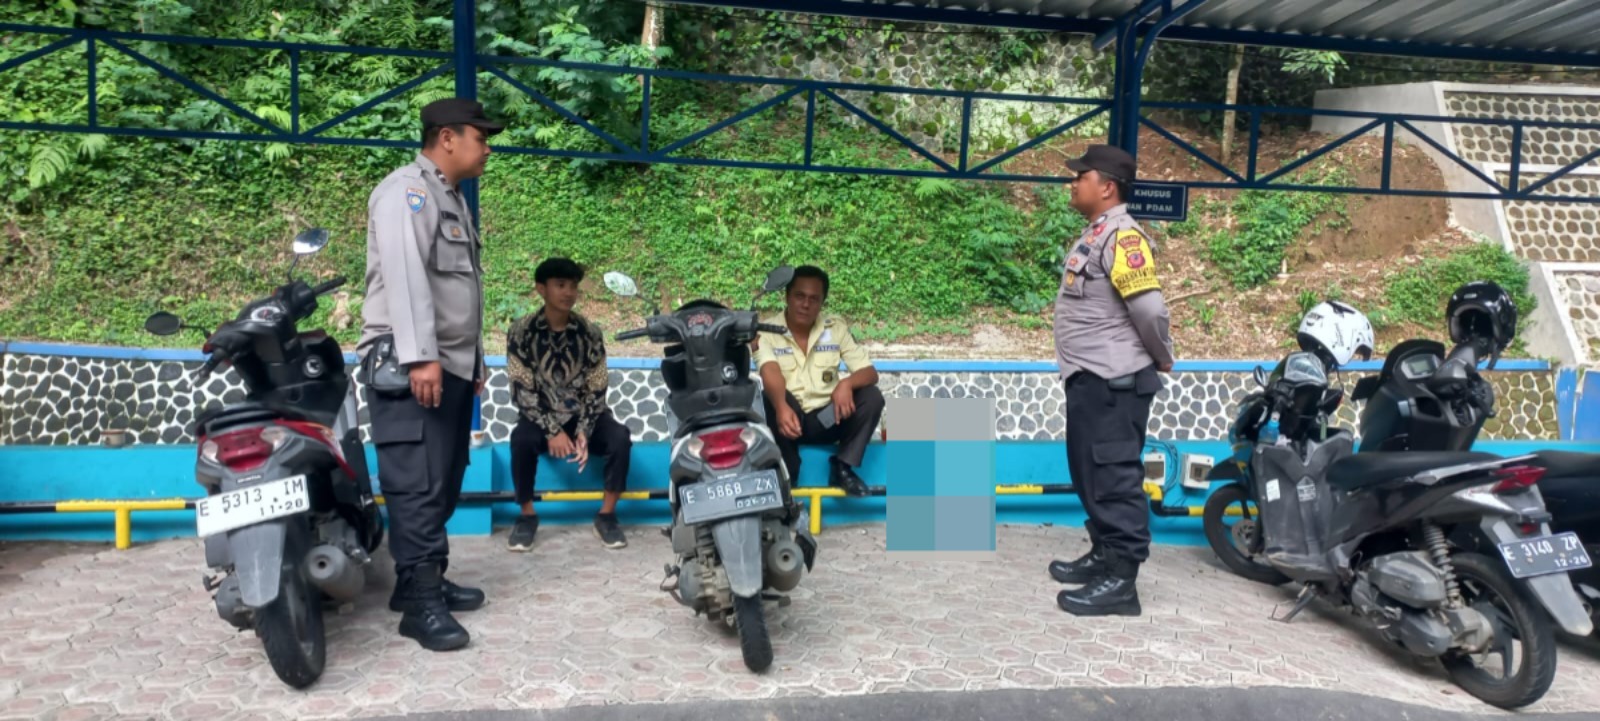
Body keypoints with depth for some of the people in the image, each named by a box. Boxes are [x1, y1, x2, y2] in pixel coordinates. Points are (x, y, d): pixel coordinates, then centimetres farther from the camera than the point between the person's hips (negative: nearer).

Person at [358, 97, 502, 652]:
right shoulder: (407, 191, -9)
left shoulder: (452, 200, 22)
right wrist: (419, 356, -31)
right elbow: (405, 274, -23)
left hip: (452, 365, 10)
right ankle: (421, 604, -6)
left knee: (445, 483, 12)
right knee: (418, 486, -10)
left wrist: (475, 359, 22)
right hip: (410, 365, -10)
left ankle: (426, 582, 21)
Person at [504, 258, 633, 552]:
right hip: (541, 417, -1)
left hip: (583, 416, 1)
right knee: (521, 438, -34)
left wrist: (584, 431, -20)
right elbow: (522, 391, -13)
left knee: (620, 438, -28)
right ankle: (527, 515, -13)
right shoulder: (522, 331, -10)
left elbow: (596, 390, -5)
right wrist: (552, 431, -22)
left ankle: (607, 515, -11)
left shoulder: (590, 333, -5)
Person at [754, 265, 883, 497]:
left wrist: (847, 383, -29)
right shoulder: (766, 331, -8)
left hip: (827, 419, 2)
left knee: (872, 396, -21)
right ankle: (787, 476, -21)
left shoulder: (837, 329, 0)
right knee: (771, 399, -34)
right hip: (788, 417, -2)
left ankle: (843, 466, -9)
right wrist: (782, 408, -49)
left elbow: (870, 372, -5)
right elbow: (771, 372, -27)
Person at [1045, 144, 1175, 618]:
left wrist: (1163, 360, -7)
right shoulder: (1095, 234, 16)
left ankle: (1121, 580, -1)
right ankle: (1104, 556, 29)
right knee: (1091, 475, 17)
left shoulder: (1121, 236, -17)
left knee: (1114, 479, -6)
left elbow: (1150, 309, -21)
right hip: (1090, 379, 10)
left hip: (1114, 382, -10)